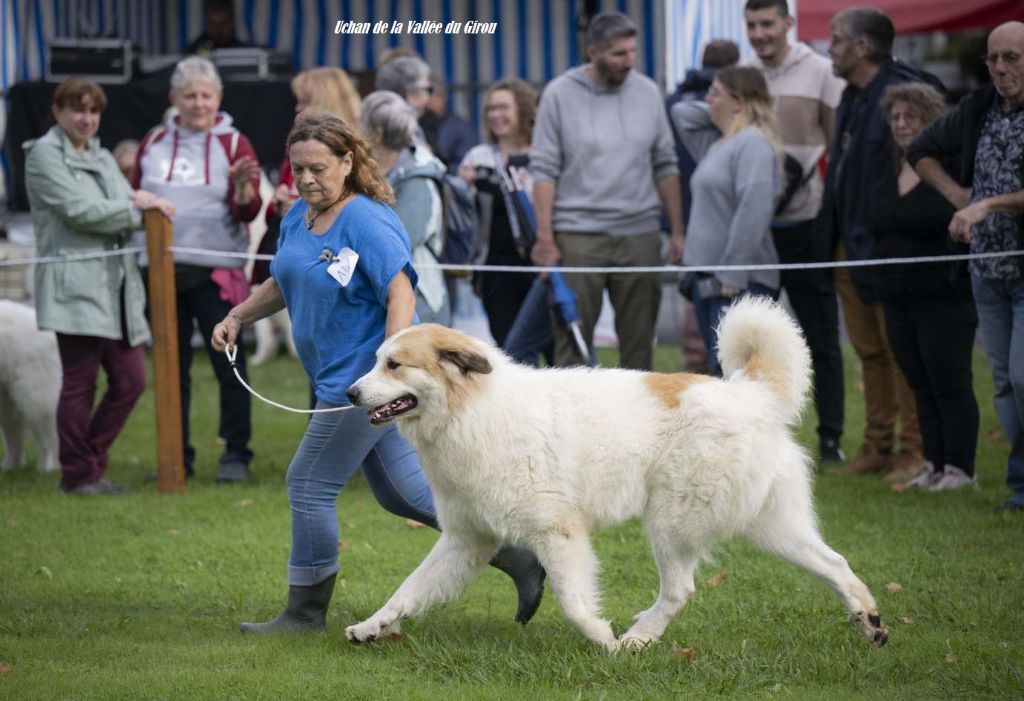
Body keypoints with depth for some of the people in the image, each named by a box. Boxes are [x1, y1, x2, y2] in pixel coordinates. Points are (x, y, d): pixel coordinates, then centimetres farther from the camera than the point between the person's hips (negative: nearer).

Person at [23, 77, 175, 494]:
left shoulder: (102, 158, 21)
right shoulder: (44, 155, -2)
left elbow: (130, 207, 16)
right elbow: (78, 210, -12)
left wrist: (143, 202, -8)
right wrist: (136, 208, -8)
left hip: (116, 284, 7)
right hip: (76, 284, -7)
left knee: (130, 380, 5)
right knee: (80, 383, -2)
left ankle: (93, 462, 18)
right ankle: (78, 474, 8)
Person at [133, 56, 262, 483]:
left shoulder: (233, 143, 1)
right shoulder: (154, 143, 10)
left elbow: (248, 212, -6)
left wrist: (243, 187, -25)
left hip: (216, 271, -3)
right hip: (163, 269, 3)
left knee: (228, 364, -2)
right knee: (172, 367, 8)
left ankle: (236, 454, 5)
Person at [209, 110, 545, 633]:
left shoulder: (367, 222, -18)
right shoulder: (297, 216, 9)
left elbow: (400, 293, -26)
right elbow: (284, 282, 25)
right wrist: (237, 317, 13)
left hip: (363, 378, -10)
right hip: (340, 378, 10)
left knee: (310, 485, -4)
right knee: (401, 491, 13)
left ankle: (306, 611, 10)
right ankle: (515, 555, 20)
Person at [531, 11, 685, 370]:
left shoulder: (647, 92, 7)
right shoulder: (560, 94, -2)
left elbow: (665, 166, 12)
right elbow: (544, 170, -3)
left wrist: (677, 230, 8)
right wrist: (545, 239, -9)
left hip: (640, 234, 3)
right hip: (577, 236, -3)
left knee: (639, 339, 6)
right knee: (572, 339, -3)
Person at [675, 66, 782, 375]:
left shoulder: (753, 142, -12)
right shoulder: (720, 145, 16)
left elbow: (753, 213, -21)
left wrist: (732, 277, -22)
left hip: (741, 283, -9)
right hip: (709, 279, 9)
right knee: (721, 371, 10)